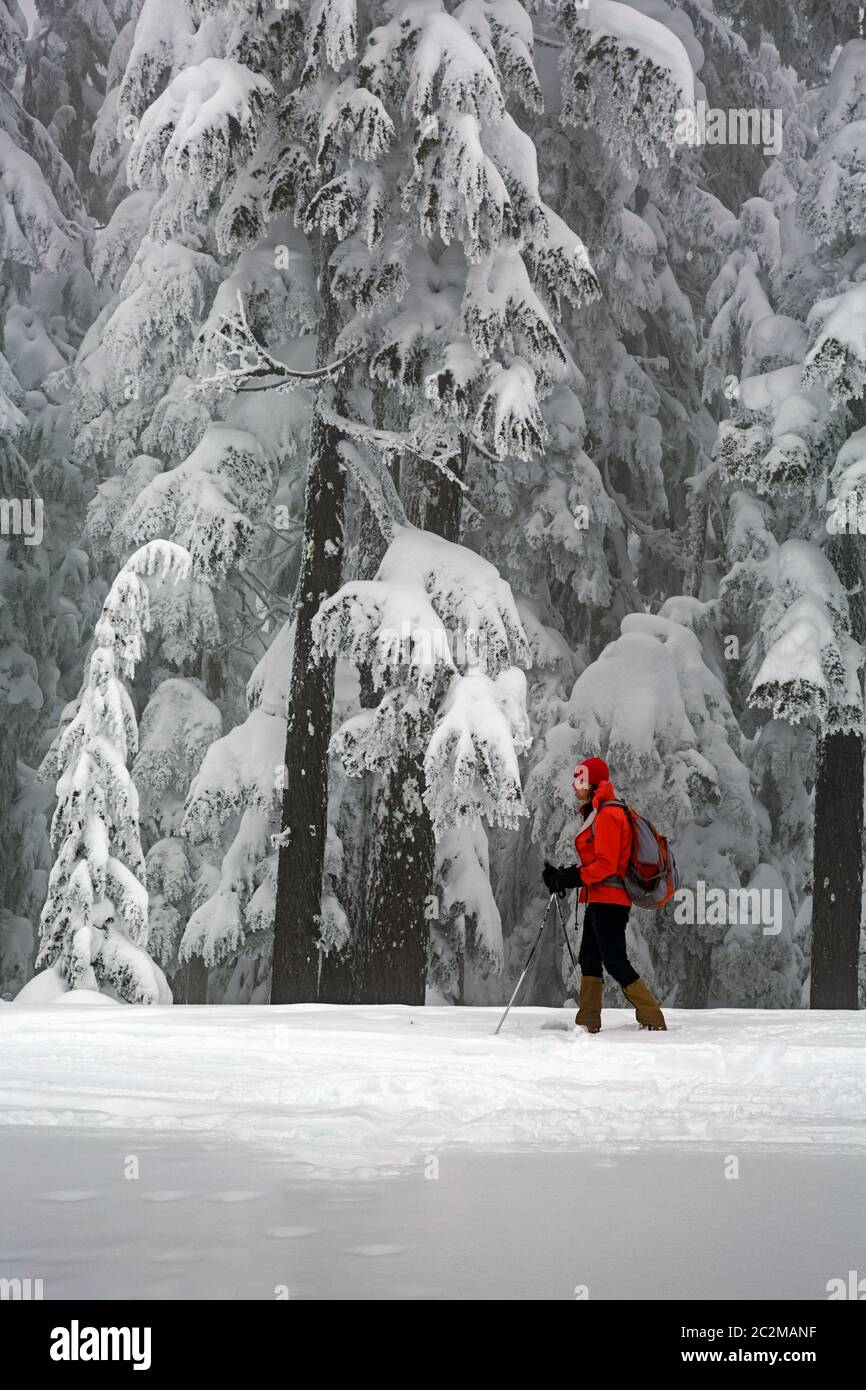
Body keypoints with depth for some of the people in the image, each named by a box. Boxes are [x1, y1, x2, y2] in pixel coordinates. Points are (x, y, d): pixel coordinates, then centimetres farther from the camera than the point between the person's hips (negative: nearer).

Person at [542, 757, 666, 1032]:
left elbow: (605, 865, -21)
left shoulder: (606, 815, -15)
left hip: (608, 900, -11)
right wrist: (563, 875, 9)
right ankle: (588, 1022, 13)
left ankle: (654, 1020, -8)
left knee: (615, 962, -10)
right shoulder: (597, 813, 18)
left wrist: (570, 879, -19)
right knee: (589, 959, 10)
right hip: (600, 899, 11)